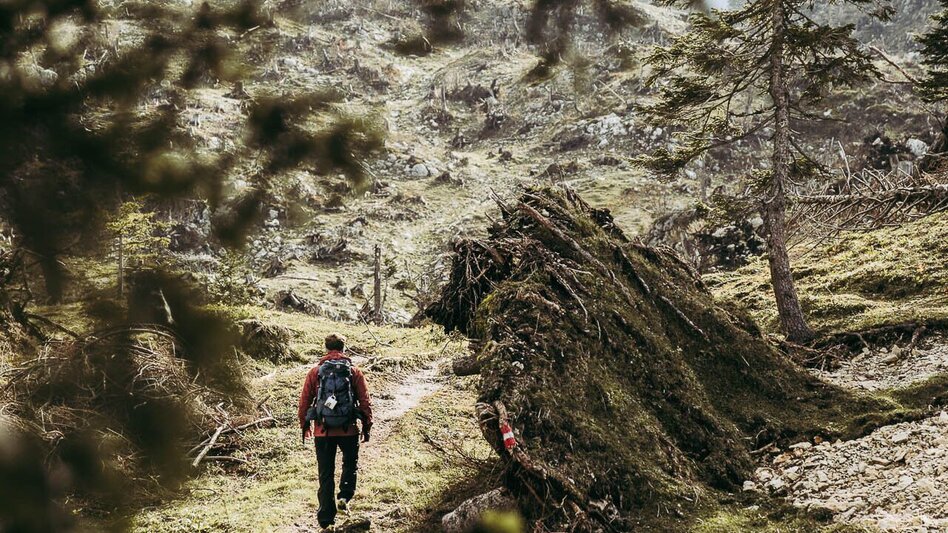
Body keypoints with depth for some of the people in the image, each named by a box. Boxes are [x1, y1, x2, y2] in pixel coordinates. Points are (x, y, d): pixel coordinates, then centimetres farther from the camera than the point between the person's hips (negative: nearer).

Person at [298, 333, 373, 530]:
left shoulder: (315, 372, 1)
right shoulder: (354, 372, 0)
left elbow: (304, 401, 3)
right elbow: (365, 401, -1)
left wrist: (304, 425, 17)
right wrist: (367, 427, 9)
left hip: (322, 431, 1)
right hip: (348, 430, -1)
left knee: (326, 474, 8)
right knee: (350, 463, 25)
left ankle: (326, 518, 9)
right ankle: (344, 497, 8)